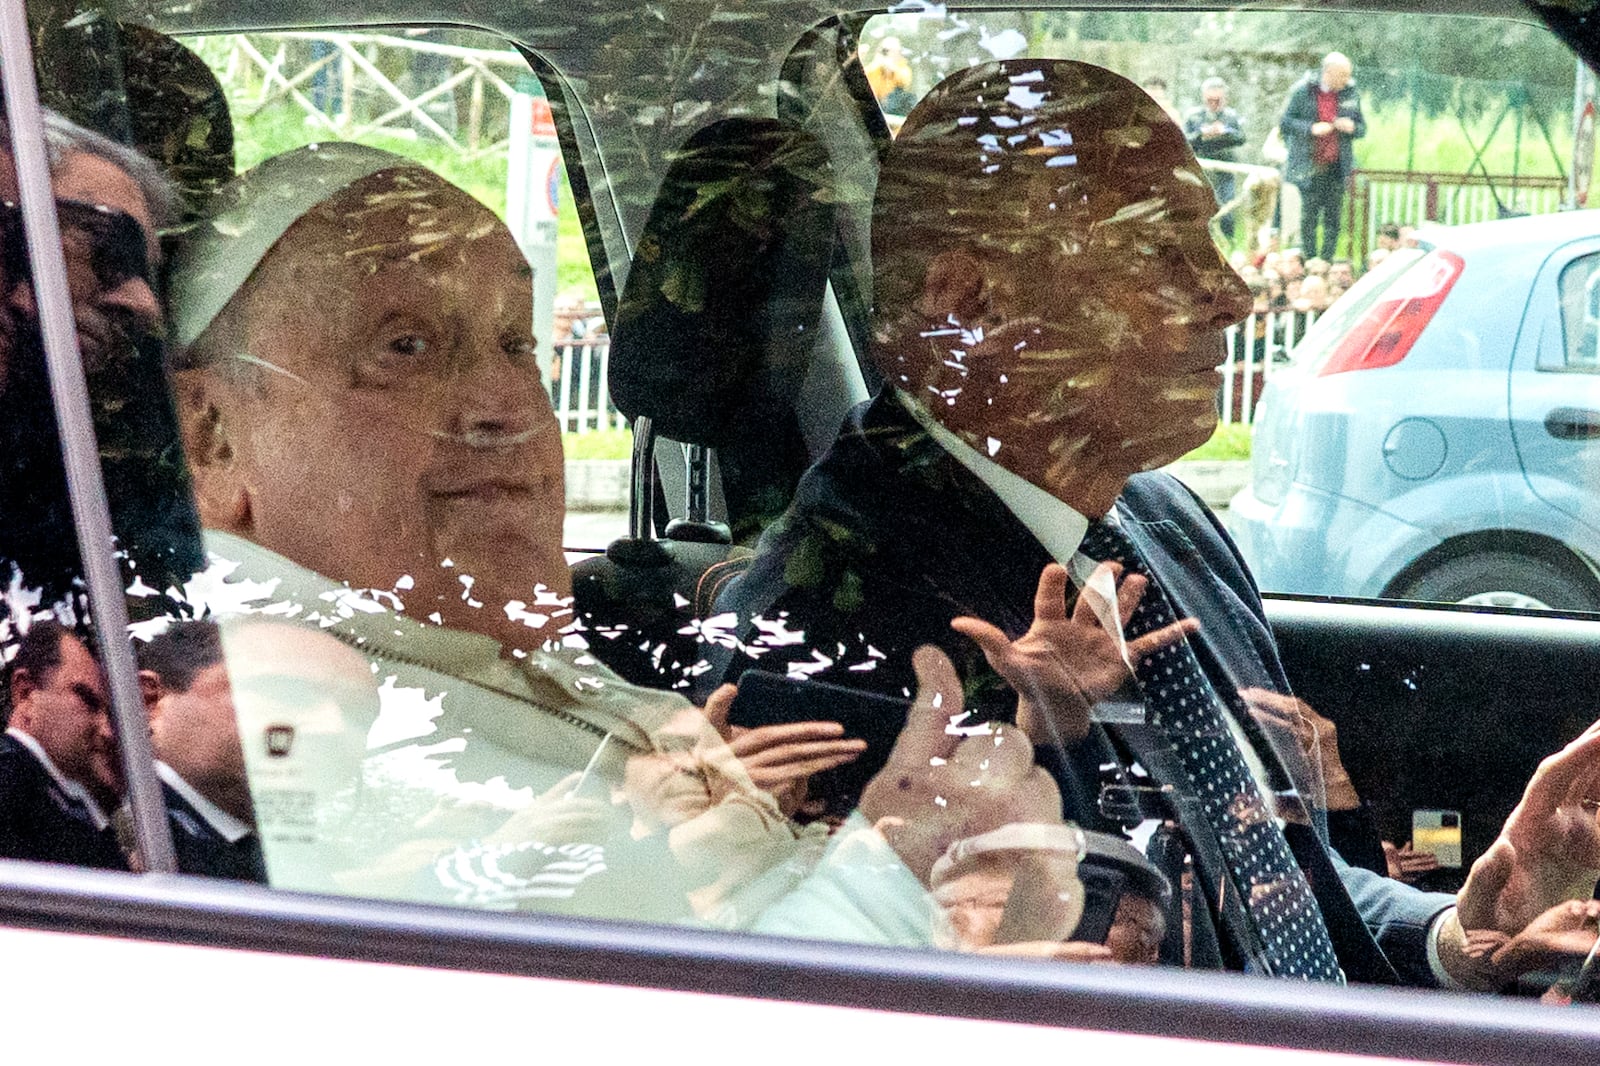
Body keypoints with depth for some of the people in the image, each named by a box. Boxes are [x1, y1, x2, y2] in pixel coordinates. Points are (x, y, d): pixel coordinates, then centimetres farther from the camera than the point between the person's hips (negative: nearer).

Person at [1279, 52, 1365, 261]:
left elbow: (1362, 128, 15)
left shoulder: (1351, 94, 7)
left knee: (1333, 219, 2)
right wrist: (1311, 128, -15)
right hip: (1310, 168, -3)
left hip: (1338, 167, 3)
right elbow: (1285, 122, -2)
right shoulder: (1302, 92, -2)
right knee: (1309, 217, 0)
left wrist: (1352, 127, -9)